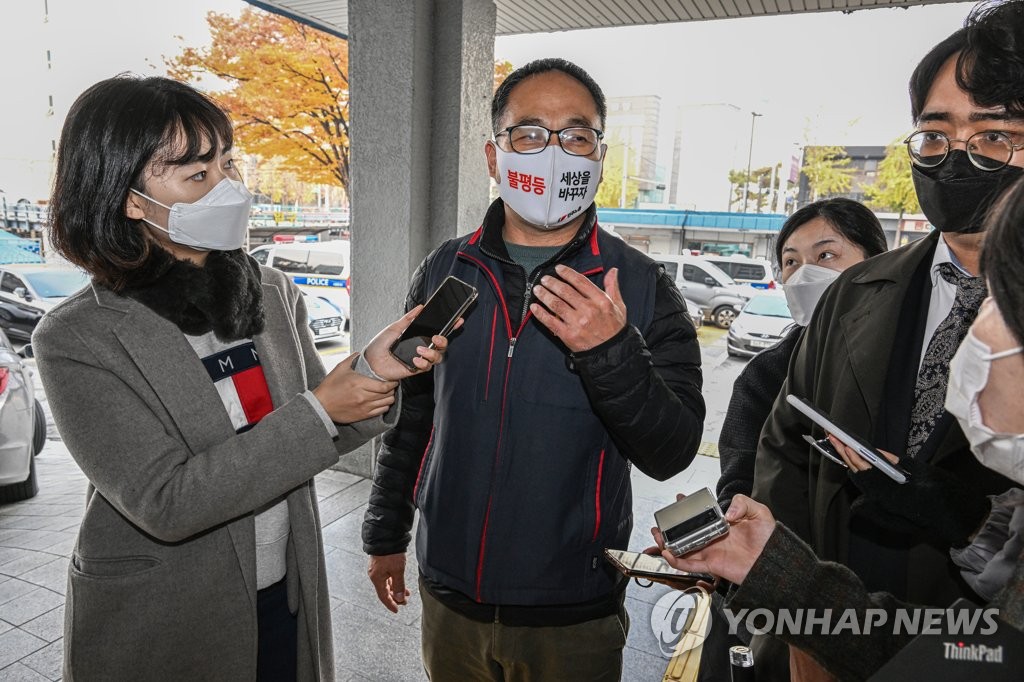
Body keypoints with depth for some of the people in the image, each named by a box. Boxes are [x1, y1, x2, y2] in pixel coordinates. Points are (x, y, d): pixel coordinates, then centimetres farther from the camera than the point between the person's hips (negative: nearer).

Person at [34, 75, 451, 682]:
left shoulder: (274, 294, -4)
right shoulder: (78, 338, -17)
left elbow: (314, 437, 2)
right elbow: (166, 503, -24)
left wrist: (370, 371, -17)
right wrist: (317, 412, -24)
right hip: (157, 630, -4)